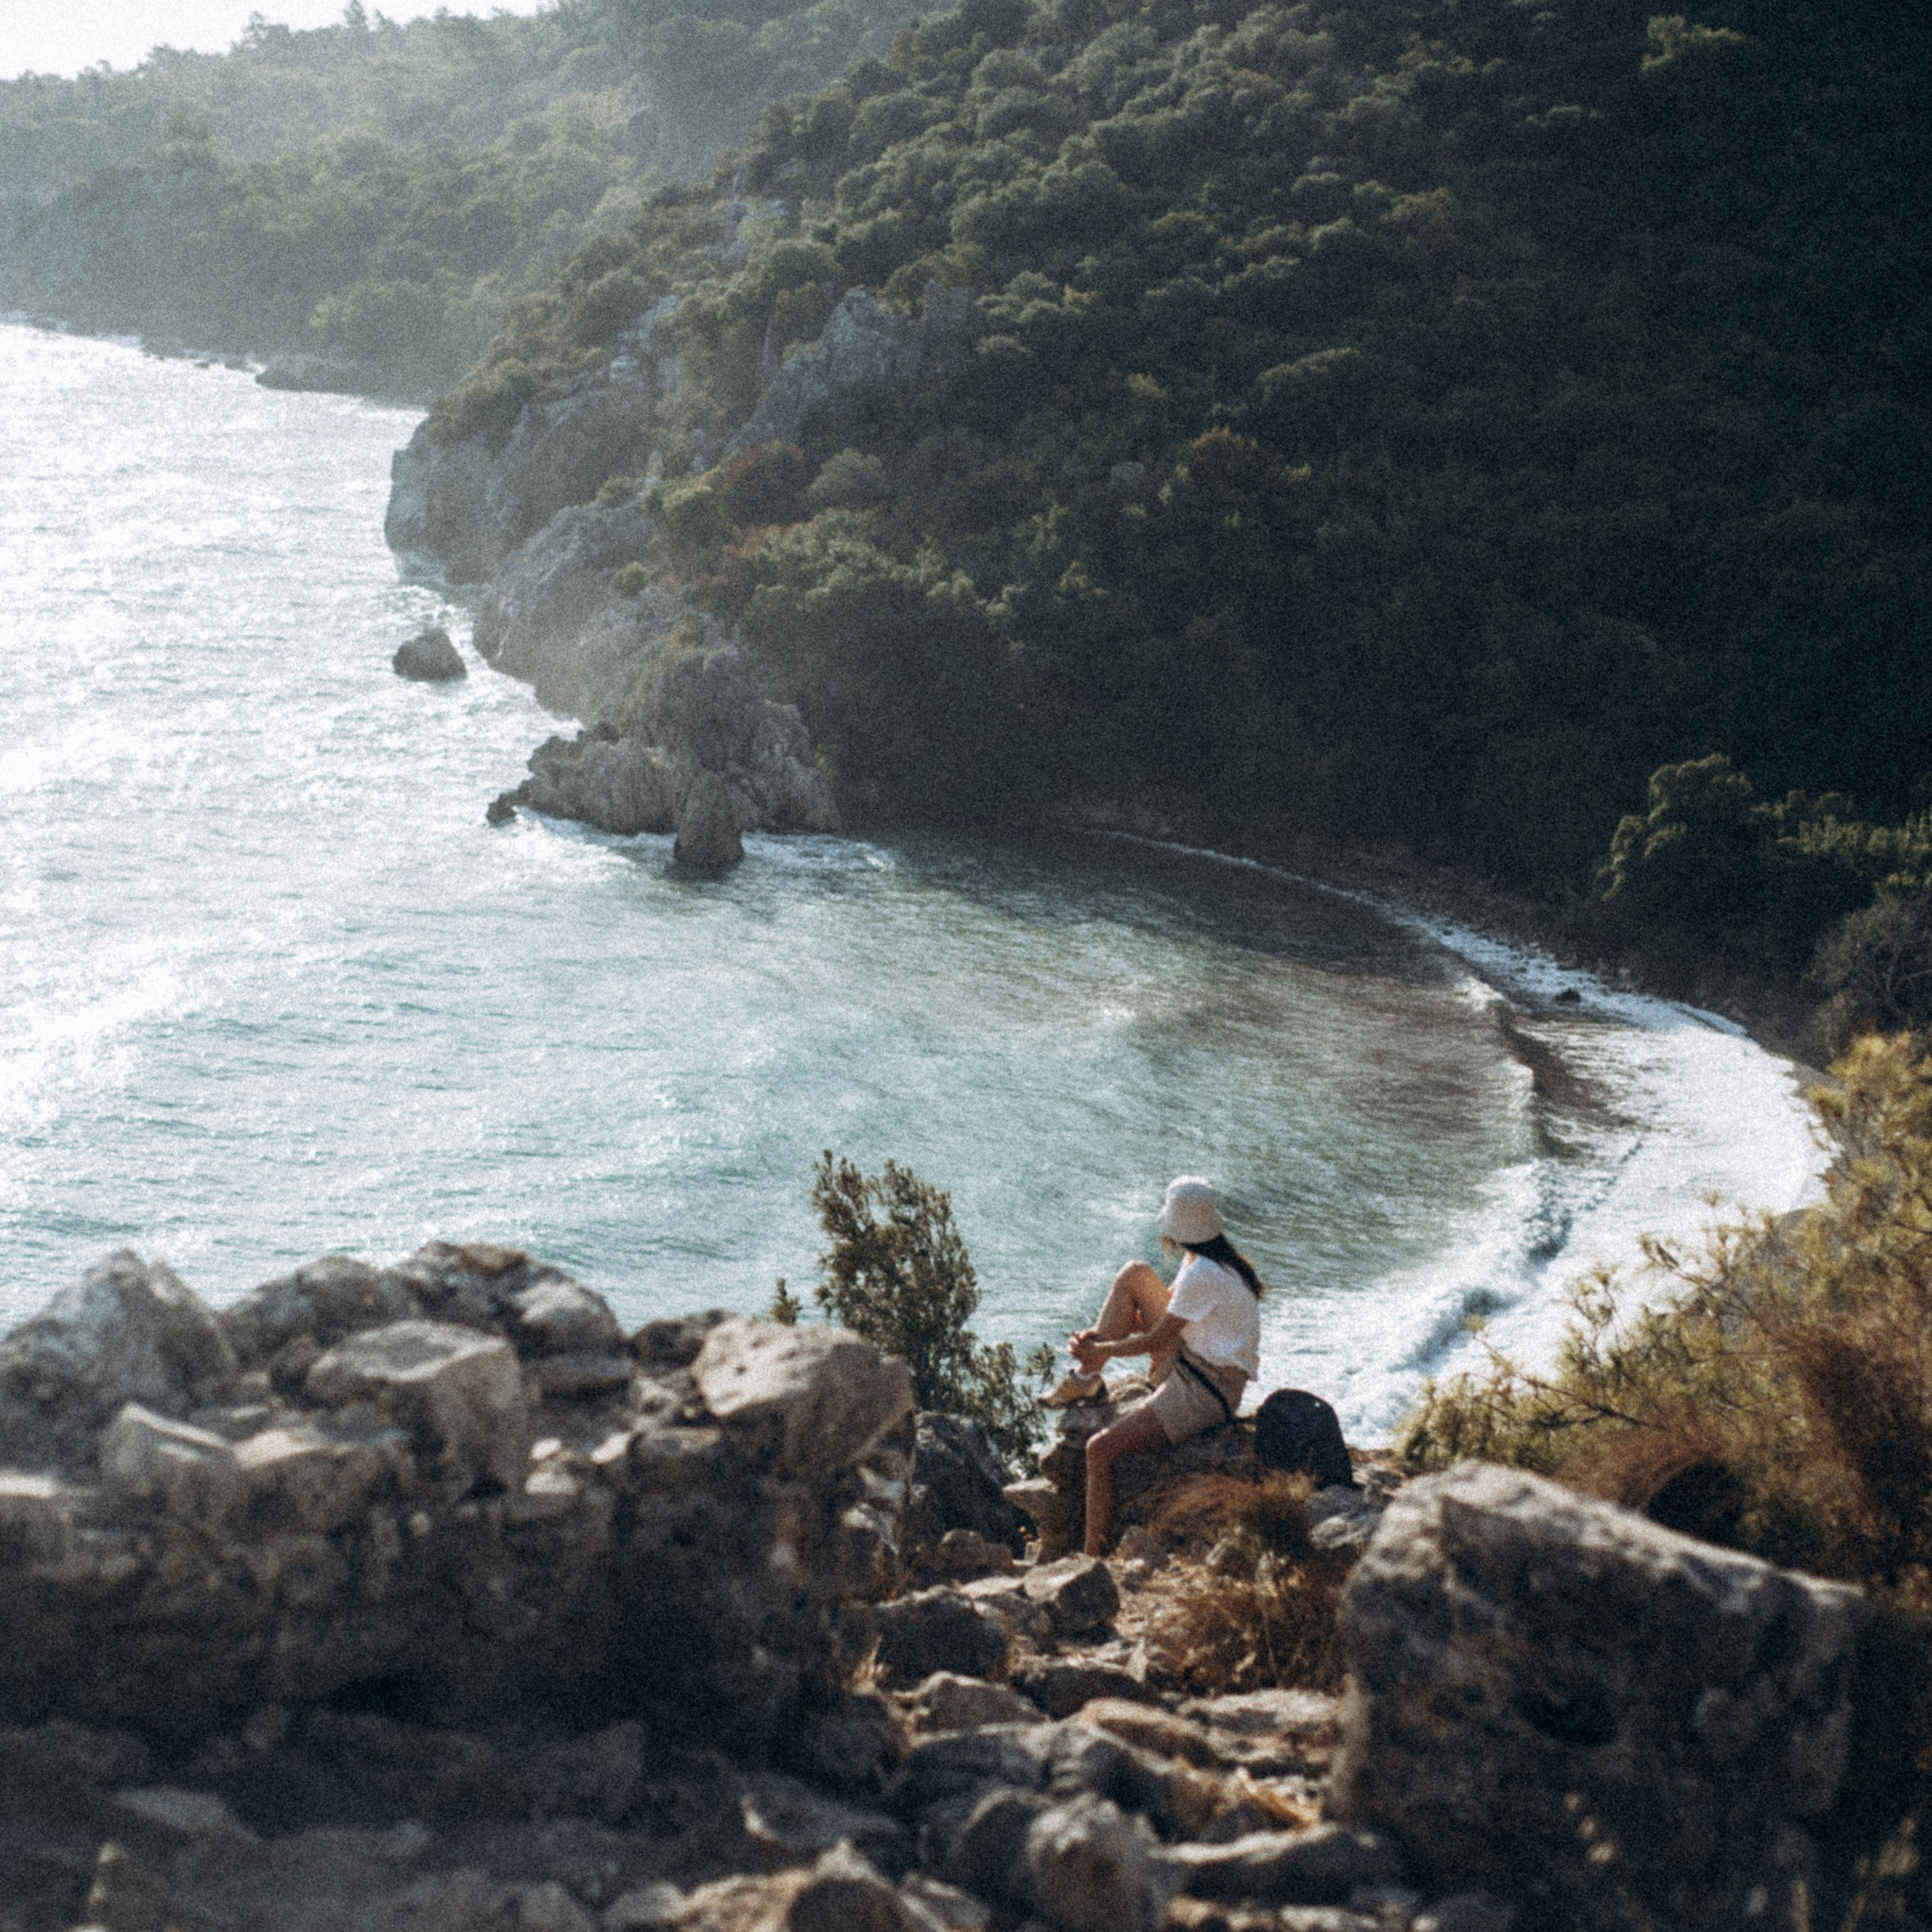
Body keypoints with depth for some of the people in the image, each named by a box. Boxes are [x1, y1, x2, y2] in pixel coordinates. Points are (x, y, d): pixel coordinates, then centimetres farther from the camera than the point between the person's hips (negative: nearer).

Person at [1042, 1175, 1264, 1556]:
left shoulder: (1202, 1275, -25)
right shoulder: (1211, 1257, 5)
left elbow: (1156, 1342, -18)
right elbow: (1168, 1308, 16)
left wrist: (1101, 1350, -1)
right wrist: (1098, 1339, 4)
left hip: (1205, 1393, -10)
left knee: (1100, 1449, -17)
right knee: (1135, 1274, 8)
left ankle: (1094, 1560, -15)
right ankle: (1087, 1380, 10)